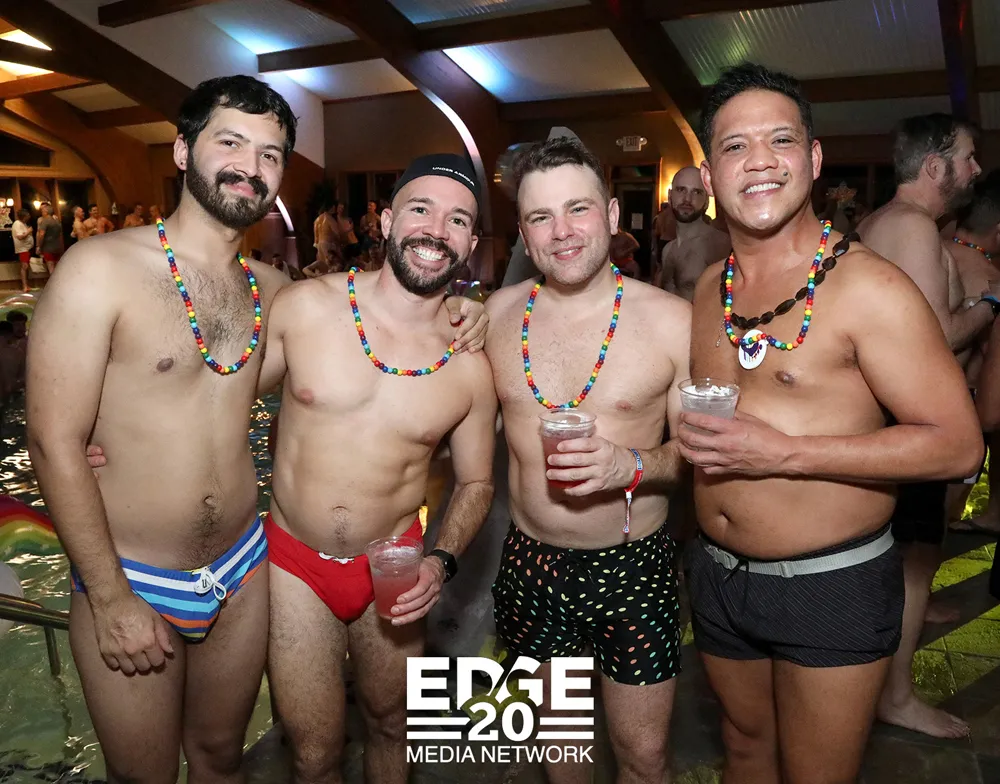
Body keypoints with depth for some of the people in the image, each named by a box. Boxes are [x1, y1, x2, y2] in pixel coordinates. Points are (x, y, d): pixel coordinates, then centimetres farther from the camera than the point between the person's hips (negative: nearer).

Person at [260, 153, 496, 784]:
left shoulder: (471, 366, -10)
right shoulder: (304, 306, -12)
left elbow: (475, 482, 2)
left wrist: (442, 561, -12)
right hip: (296, 562, 0)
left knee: (391, 725, 23)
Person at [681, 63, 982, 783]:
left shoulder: (867, 286, -16)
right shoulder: (708, 287, 4)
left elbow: (958, 444, -17)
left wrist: (785, 453, -23)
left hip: (831, 587, -5)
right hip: (720, 576, 6)